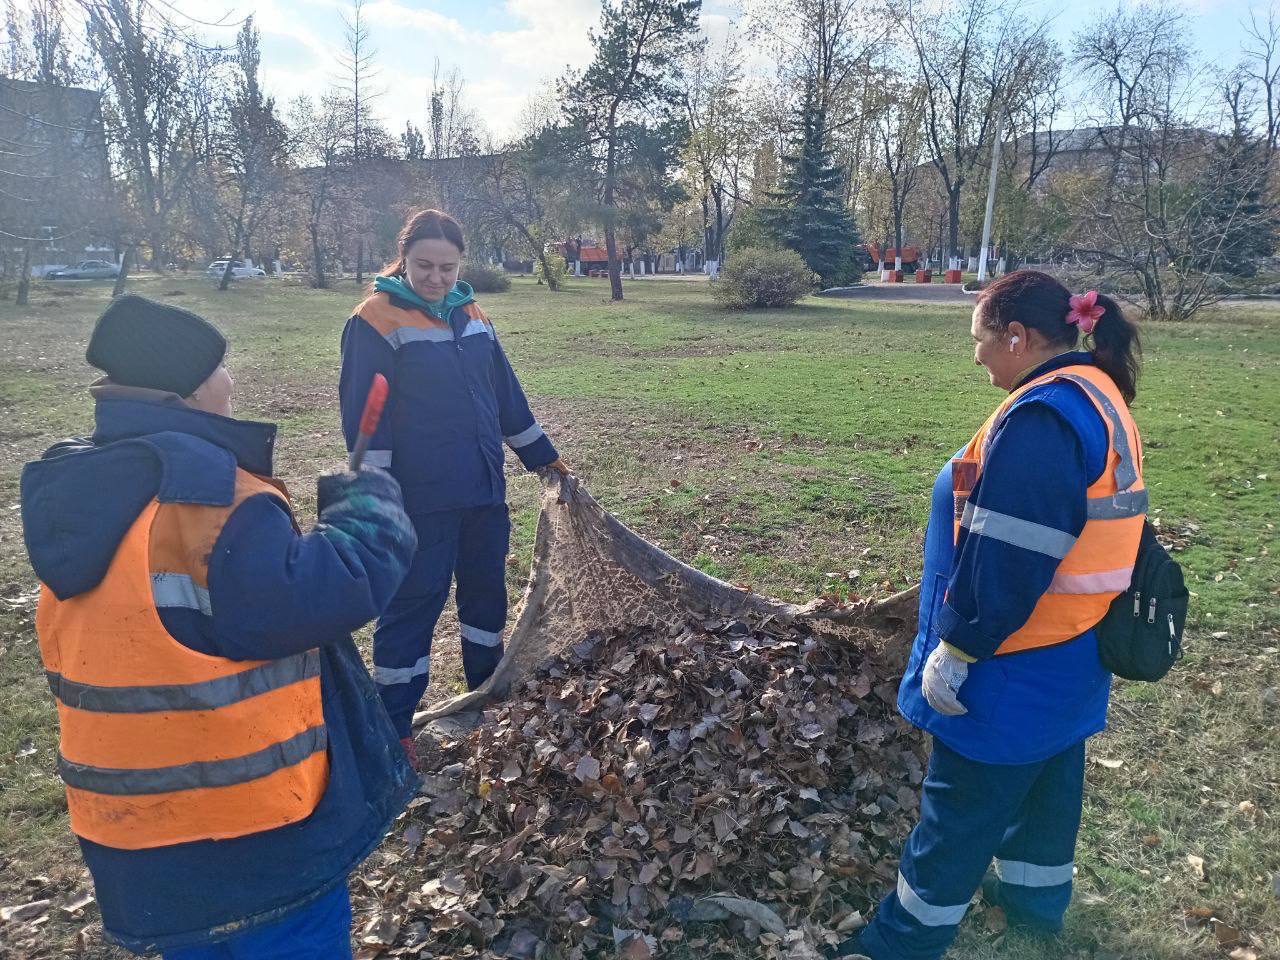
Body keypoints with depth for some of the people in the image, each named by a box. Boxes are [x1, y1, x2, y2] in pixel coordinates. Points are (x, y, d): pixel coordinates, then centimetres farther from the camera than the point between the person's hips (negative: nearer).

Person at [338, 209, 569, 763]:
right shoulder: (377, 320, -10)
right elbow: (365, 415, -13)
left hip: (484, 491, 7)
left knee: (487, 591, 17)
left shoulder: (471, 316, 9)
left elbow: (507, 395, 15)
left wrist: (543, 458, 18)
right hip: (420, 500, -7)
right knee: (413, 605, 0)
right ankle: (392, 729, 14)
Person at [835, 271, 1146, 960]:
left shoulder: (1039, 419, -26)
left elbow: (1004, 559, -28)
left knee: (960, 806, 5)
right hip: (1075, 653, 10)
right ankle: (1035, 896, 46)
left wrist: (954, 650, -19)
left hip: (1015, 670, -9)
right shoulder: (1100, 399, 6)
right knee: (1047, 780, 25)